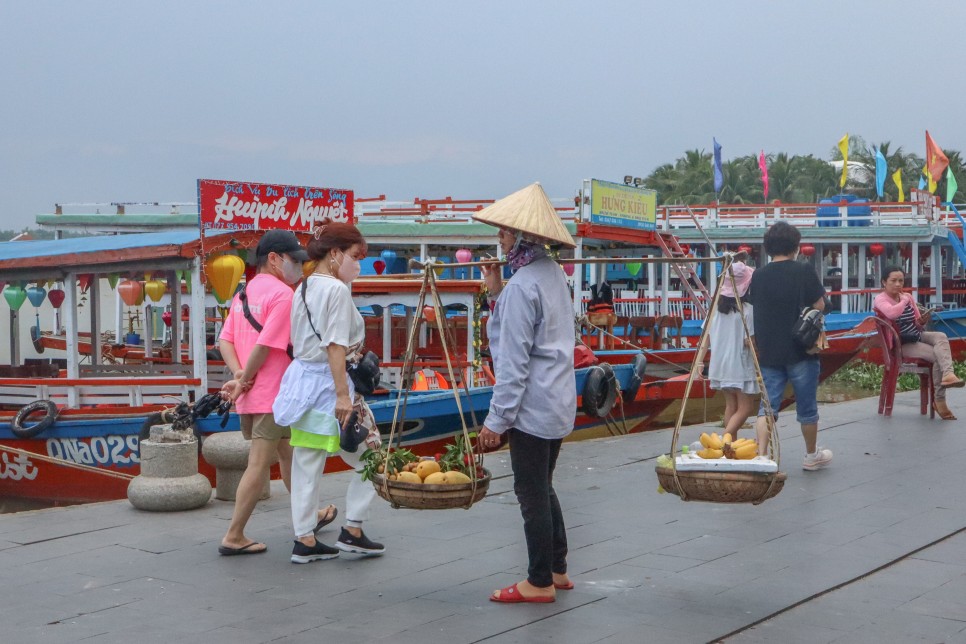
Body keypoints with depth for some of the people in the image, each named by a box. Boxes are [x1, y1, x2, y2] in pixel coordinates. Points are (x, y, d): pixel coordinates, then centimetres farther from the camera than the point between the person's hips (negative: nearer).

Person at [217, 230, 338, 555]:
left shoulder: (243, 294, 14)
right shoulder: (283, 294, -13)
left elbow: (225, 341, 6)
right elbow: (265, 345, -19)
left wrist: (238, 375, -5)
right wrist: (244, 381, -9)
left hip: (249, 396, 9)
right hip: (273, 394, -9)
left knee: (286, 452, 23)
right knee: (259, 464, -4)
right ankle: (234, 537, -2)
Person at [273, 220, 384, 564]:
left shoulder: (303, 289, 14)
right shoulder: (337, 289, -13)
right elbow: (336, 346, -19)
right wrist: (343, 394, -21)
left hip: (301, 377, 9)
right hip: (328, 382, -9)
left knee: (307, 465, 10)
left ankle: (304, 541, 14)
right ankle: (352, 531, 8)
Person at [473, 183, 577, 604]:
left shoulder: (523, 283, -17)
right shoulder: (553, 272, 11)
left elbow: (515, 360, -19)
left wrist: (497, 418, -16)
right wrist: (497, 294, 10)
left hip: (532, 406, -9)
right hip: (559, 403, 9)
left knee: (532, 493, 0)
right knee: (543, 488, 18)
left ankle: (540, 583, 9)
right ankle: (556, 570, 26)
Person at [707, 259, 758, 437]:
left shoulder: (717, 306, 3)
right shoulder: (747, 309, -15)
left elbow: (707, 336, 5)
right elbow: (749, 341, -16)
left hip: (720, 364, 6)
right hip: (741, 366, -6)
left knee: (731, 405, 15)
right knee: (746, 407, 1)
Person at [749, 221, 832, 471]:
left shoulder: (758, 276, 2)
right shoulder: (804, 272, -9)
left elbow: (753, 312, 9)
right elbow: (819, 306, -6)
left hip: (768, 351, 3)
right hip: (801, 350, -3)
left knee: (767, 406, 6)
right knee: (806, 406, 11)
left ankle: (761, 455, -6)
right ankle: (812, 456, 26)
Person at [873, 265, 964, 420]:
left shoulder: (907, 297, 10)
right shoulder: (880, 299, -11)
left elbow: (917, 325, 17)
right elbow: (891, 314, -37)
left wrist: (922, 322, -8)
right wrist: (904, 300, -19)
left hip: (916, 336, 7)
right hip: (901, 343, -7)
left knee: (941, 336, -26)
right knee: (937, 356, -24)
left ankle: (947, 374, -42)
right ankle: (939, 400, -26)